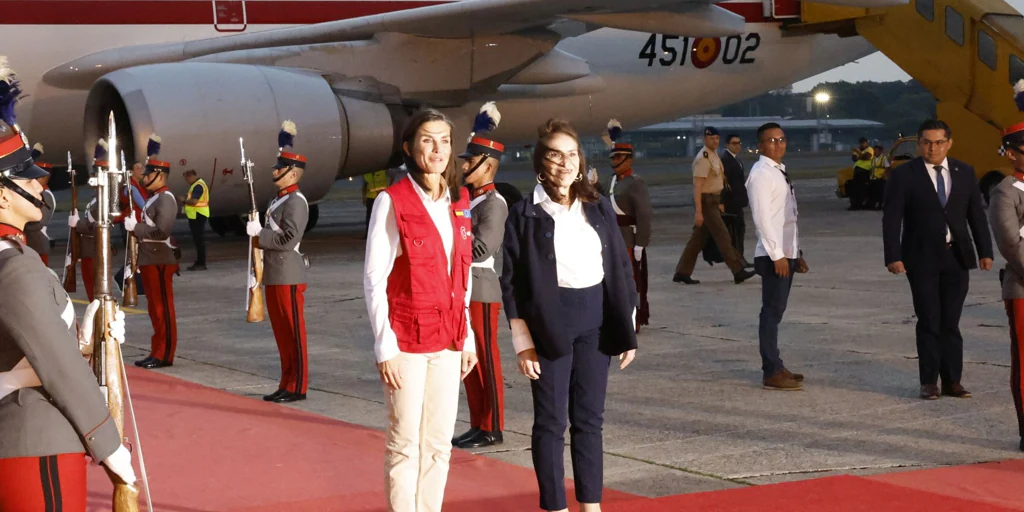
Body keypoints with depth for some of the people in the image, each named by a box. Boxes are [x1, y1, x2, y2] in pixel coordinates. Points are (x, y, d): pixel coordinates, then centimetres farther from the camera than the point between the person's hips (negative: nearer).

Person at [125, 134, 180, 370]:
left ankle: (164, 355, -1)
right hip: (150, 259, 10)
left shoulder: (166, 199, -15)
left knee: (163, 307, -4)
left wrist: (135, 226, -18)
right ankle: (157, 352, 18)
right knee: (155, 307, 12)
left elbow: (162, 231, -24)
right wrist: (134, 226, 7)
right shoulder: (154, 198, 16)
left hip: (160, 261, -10)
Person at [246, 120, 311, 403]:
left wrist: (259, 233, -16)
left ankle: (297, 387, 2)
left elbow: (289, 239, -21)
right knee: (281, 331, 13)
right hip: (275, 274, 10)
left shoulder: (296, 202, -14)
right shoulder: (279, 199, 16)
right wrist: (257, 230, 7)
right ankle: (287, 384, 19)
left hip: (288, 276, -10)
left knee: (293, 332, -3)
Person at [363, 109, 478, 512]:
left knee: (439, 444, 9)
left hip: (448, 341, 6)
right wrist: (385, 347, -13)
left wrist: (467, 338, 12)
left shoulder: (458, 203, 9)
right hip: (407, 339, -6)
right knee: (406, 444, 0)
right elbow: (374, 279, -9)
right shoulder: (392, 201, -9)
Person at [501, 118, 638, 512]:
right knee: (551, 421, 1)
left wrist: (627, 330, 5)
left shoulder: (599, 208, 7)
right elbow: (511, 282, -5)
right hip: (549, 323, -3)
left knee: (590, 418, 9)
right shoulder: (524, 214, -4)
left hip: (595, 321, 3)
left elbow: (621, 269, 9)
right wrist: (523, 342, -10)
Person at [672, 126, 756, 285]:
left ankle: (682, 272, 14)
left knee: (699, 238, 10)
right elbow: (697, 186, -21)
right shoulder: (703, 158, -17)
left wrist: (719, 203, 22)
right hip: (706, 201, -9)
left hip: (713, 201, 9)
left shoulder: (714, 155, 13)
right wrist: (698, 212, -25)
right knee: (722, 234, -7)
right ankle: (738, 271, -5)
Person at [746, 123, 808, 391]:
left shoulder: (780, 172, 17)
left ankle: (776, 368, 19)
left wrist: (796, 253, 18)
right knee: (772, 312, -6)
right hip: (774, 256, -9)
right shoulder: (761, 174, -12)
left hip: (786, 254, 9)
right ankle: (772, 373, -2)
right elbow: (762, 217, -18)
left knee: (776, 312, 13)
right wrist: (777, 255, -20)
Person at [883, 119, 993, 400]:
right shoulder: (903, 175, -4)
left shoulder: (965, 172, 6)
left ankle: (952, 381, 10)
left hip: (957, 257, 3)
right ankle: (929, 382, 6)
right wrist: (893, 256, -14)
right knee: (929, 321, 0)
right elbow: (891, 219, -7)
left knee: (951, 322, 6)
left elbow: (976, 214, 8)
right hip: (922, 259, -2)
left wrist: (985, 251, 3)